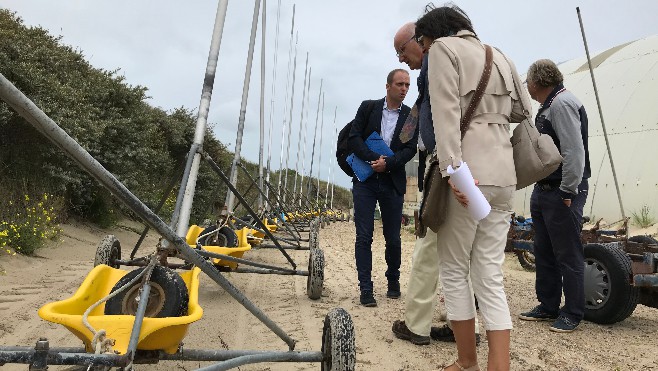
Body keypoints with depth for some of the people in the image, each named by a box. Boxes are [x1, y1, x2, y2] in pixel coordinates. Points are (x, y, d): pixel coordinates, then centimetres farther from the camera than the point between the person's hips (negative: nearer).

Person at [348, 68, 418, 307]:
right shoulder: (368, 107, 5)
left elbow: (410, 149, -1)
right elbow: (354, 137, -2)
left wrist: (387, 163, -16)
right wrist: (373, 159, -16)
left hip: (393, 182, 1)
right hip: (365, 181, -1)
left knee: (393, 237, 8)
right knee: (364, 236, -2)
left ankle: (393, 282, 29)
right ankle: (366, 289, 5)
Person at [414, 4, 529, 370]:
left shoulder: (443, 49, 2)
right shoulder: (498, 56, 22)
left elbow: (446, 113, -13)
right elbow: (523, 110, 23)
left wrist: (453, 170, -22)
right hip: (504, 172, 7)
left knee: (454, 272, 7)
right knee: (490, 277, 6)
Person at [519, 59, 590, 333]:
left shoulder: (563, 103, -13)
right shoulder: (548, 107, 18)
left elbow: (574, 151, -22)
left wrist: (568, 192, -21)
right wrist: (540, 188, 14)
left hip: (562, 194, -10)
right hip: (543, 191, 10)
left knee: (568, 255, 1)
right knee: (544, 253, 14)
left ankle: (572, 313, 13)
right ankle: (548, 307, 26)